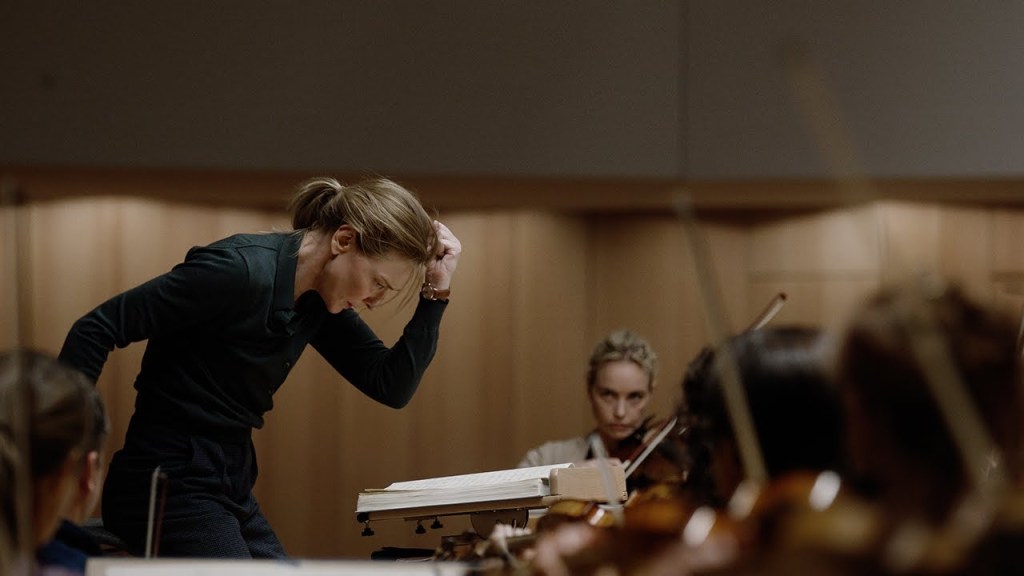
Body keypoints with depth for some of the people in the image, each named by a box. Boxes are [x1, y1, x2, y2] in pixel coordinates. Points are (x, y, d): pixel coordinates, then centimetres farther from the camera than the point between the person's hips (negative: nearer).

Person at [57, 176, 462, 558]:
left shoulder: (320, 300, 6)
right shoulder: (243, 271, -21)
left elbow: (392, 388, 7)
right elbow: (96, 330, -20)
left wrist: (436, 292, -2)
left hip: (232, 489, 9)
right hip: (170, 486, -9)